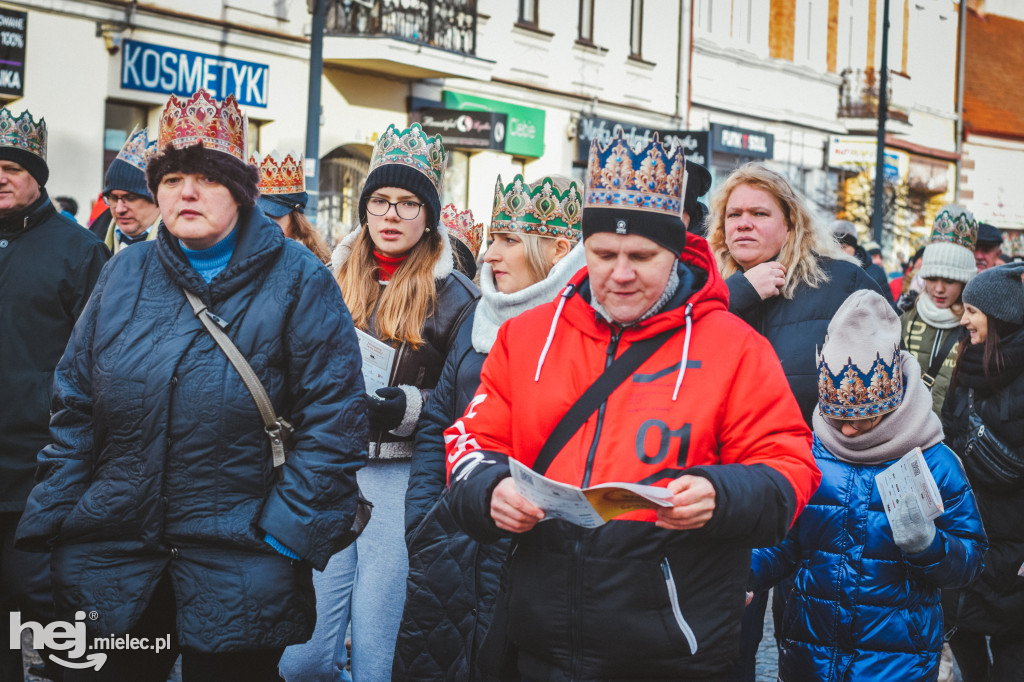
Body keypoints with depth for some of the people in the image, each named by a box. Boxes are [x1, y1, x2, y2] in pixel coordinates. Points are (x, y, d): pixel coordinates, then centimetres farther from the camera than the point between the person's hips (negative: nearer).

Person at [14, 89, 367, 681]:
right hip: (109, 562, 4)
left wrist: (289, 531, -14)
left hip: (237, 574, -3)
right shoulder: (124, 274, 7)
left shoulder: (297, 280, -4)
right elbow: (76, 403, 10)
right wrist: (53, 517, 5)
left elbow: (334, 415, -8)